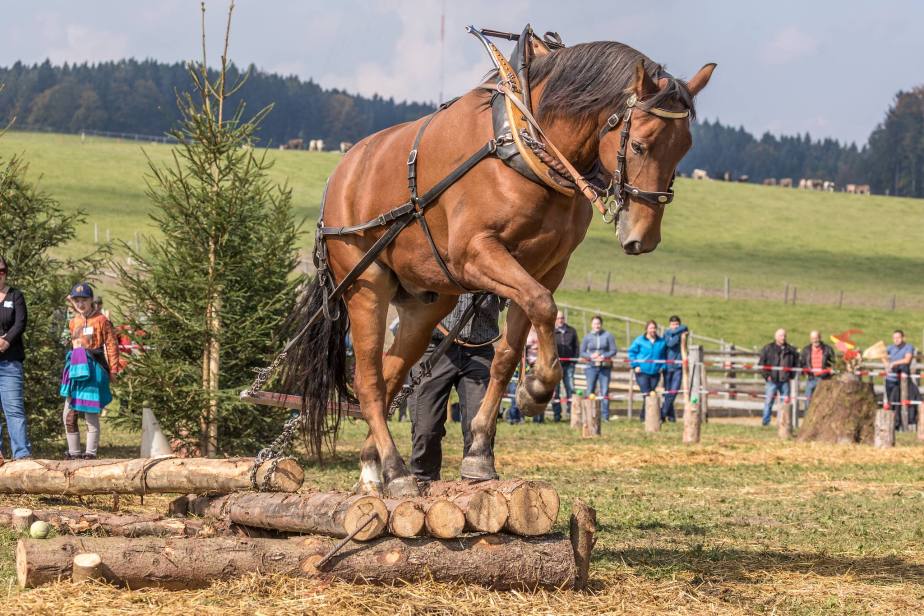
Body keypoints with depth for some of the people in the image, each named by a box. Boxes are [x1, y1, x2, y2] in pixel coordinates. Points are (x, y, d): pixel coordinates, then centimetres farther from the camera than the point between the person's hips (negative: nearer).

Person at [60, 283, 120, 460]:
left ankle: (91, 453, 3)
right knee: (69, 415, 5)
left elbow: (111, 345, -5)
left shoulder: (101, 320, -5)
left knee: (91, 415, -3)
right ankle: (74, 452, 14)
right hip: (76, 370, 7)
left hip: (93, 371, -7)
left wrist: (113, 370, -9)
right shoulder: (73, 322, 13)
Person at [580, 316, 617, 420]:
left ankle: (605, 416, -1)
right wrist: (591, 356, -12)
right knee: (590, 391, -1)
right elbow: (582, 352, 7)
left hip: (605, 367, -1)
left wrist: (604, 356, -15)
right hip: (591, 367, 1)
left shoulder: (608, 335, 3)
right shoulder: (587, 337, 7)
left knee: (605, 392, -3)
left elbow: (613, 351, 1)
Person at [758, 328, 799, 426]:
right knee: (768, 401, -6)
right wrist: (766, 375, -5)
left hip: (785, 381, 3)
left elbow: (796, 363, 17)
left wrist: (791, 375, 6)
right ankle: (766, 422, -2)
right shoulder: (768, 349, 1)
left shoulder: (790, 350, 8)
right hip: (772, 380, -3)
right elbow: (761, 363, 2)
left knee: (785, 402, 5)